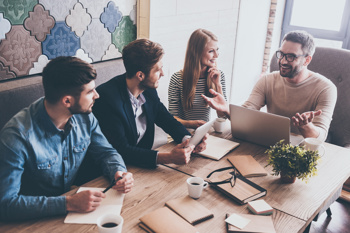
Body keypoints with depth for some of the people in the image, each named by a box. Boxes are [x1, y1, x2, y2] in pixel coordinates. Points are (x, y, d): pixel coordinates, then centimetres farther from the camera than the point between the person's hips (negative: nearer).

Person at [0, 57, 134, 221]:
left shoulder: (85, 117, -7)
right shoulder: (17, 136, -25)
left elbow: (105, 152, 7)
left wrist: (119, 171, -15)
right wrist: (68, 203, -34)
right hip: (38, 220, -4)